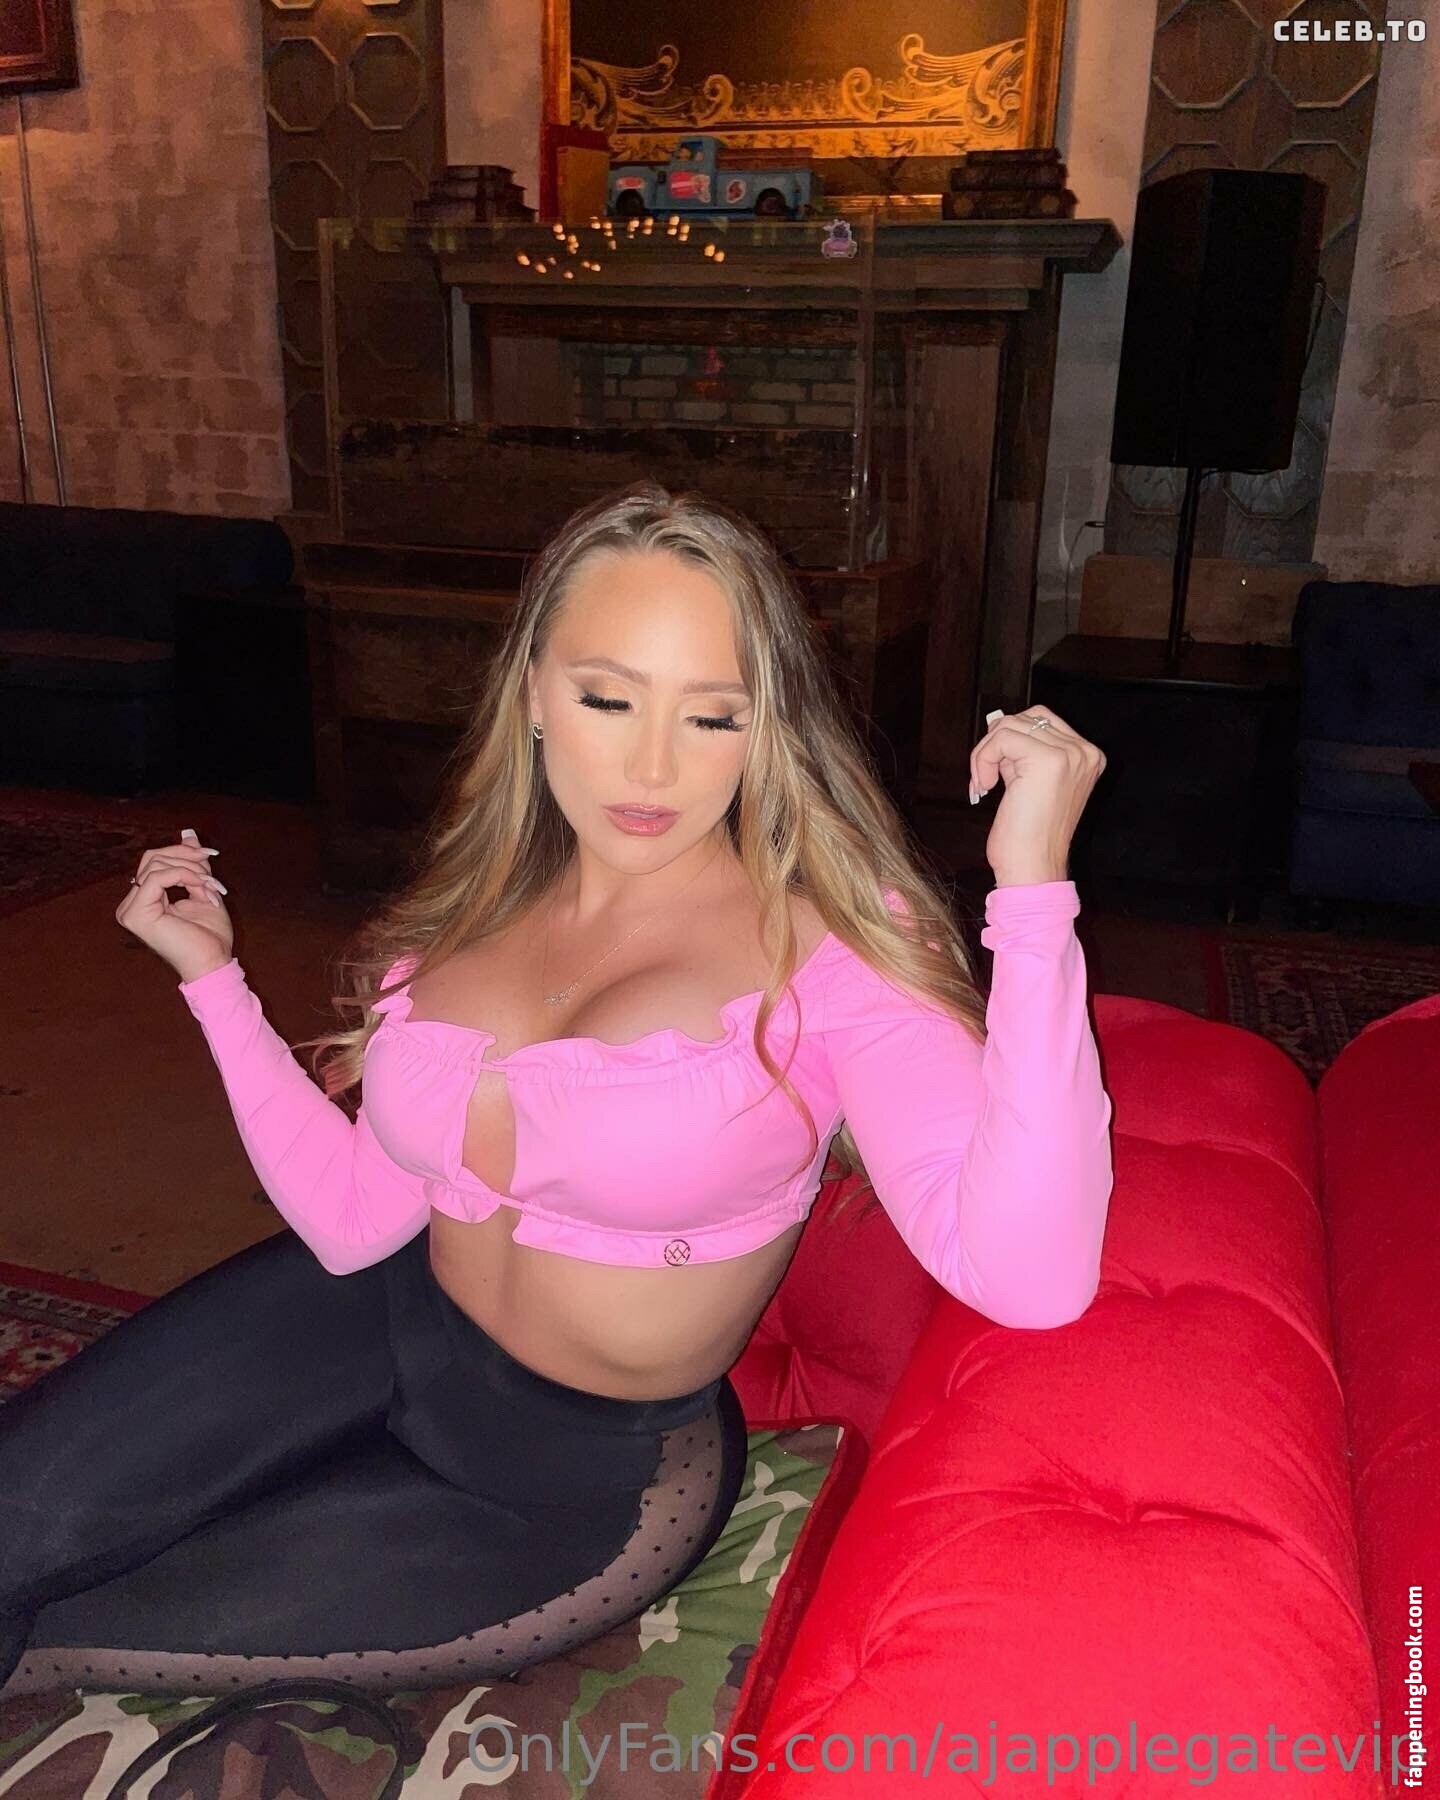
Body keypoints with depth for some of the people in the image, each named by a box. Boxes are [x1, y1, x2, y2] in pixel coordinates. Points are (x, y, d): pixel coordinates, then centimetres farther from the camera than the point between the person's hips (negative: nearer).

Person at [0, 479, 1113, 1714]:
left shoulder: (826, 942, -22)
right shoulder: (473, 912, -5)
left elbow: (1027, 1275, -36)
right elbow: (353, 1223, -3)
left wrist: (1031, 884, -42)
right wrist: (213, 973, -1)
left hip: (591, 1476, -4)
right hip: (387, 1321, 4)